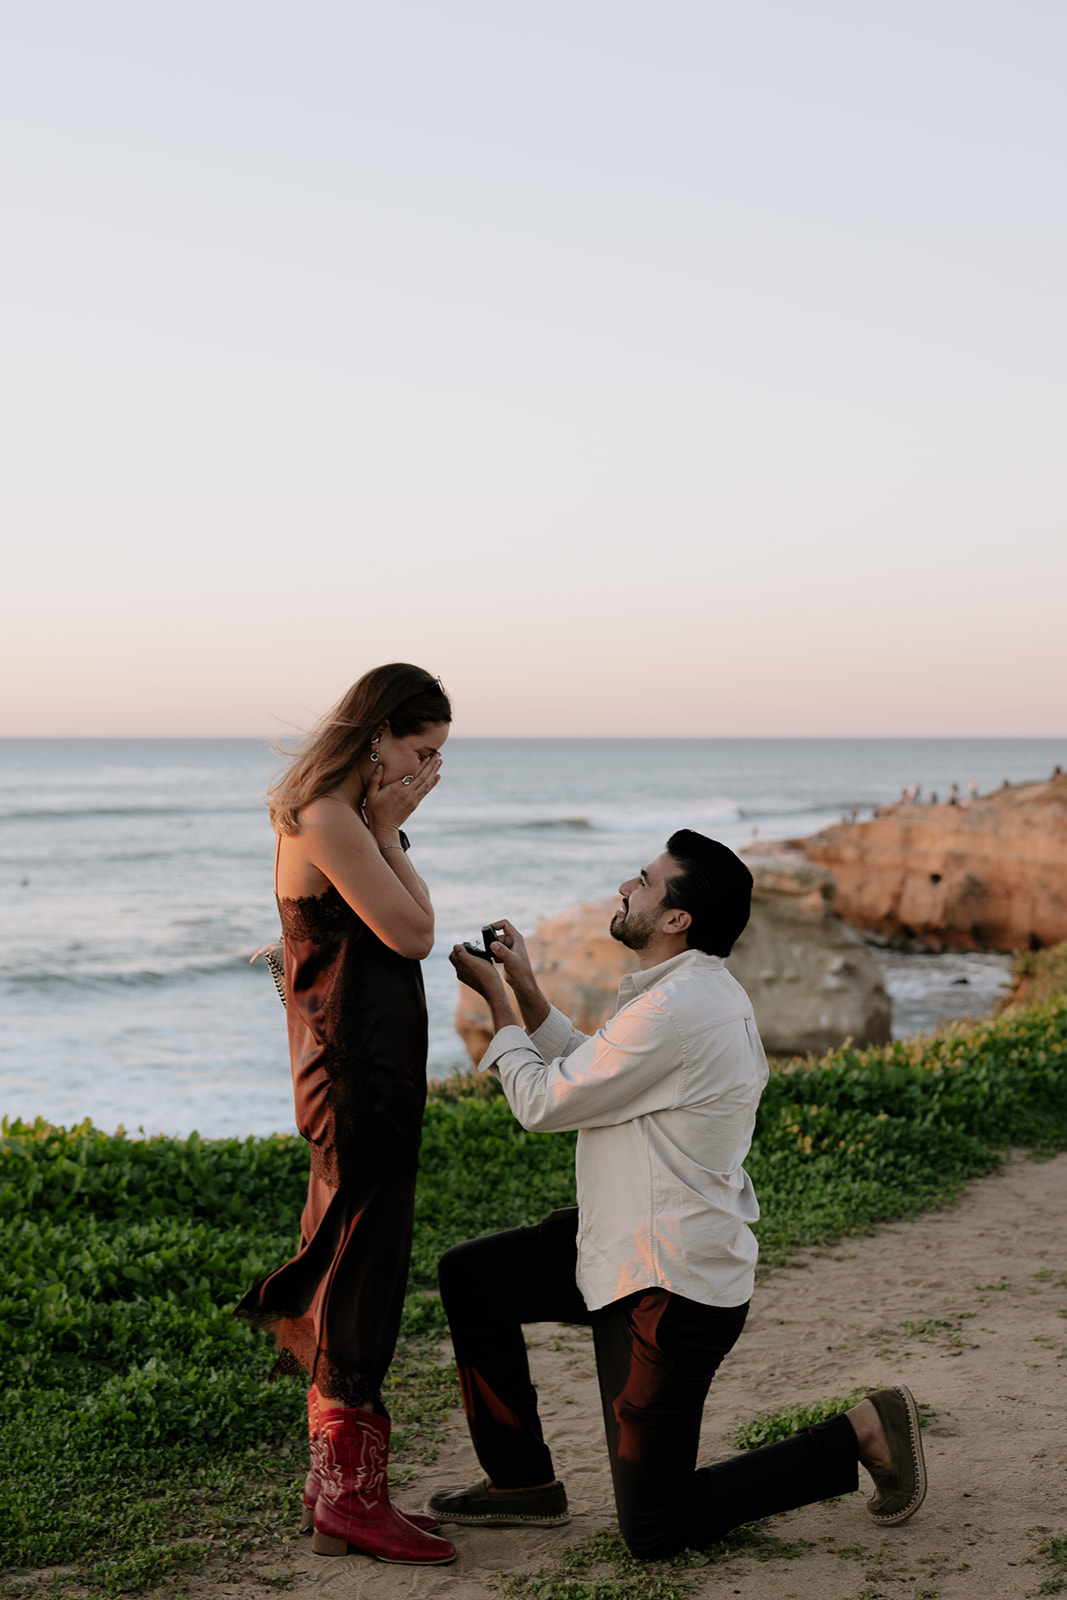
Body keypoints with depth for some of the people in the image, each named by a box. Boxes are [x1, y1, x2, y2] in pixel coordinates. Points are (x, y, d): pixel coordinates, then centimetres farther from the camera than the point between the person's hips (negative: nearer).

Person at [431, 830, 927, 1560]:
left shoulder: (673, 1011, -26)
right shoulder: (704, 989, 7)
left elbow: (543, 1101, -15)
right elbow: (583, 1072, 14)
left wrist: (497, 999, -2)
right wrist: (525, 984, 10)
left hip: (672, 1287, -10)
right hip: (637, 1244, 10)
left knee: (654, 1529, -1)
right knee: (469, 1278, 12)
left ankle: (858, 1435, 6)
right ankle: (522, 1481, 22)